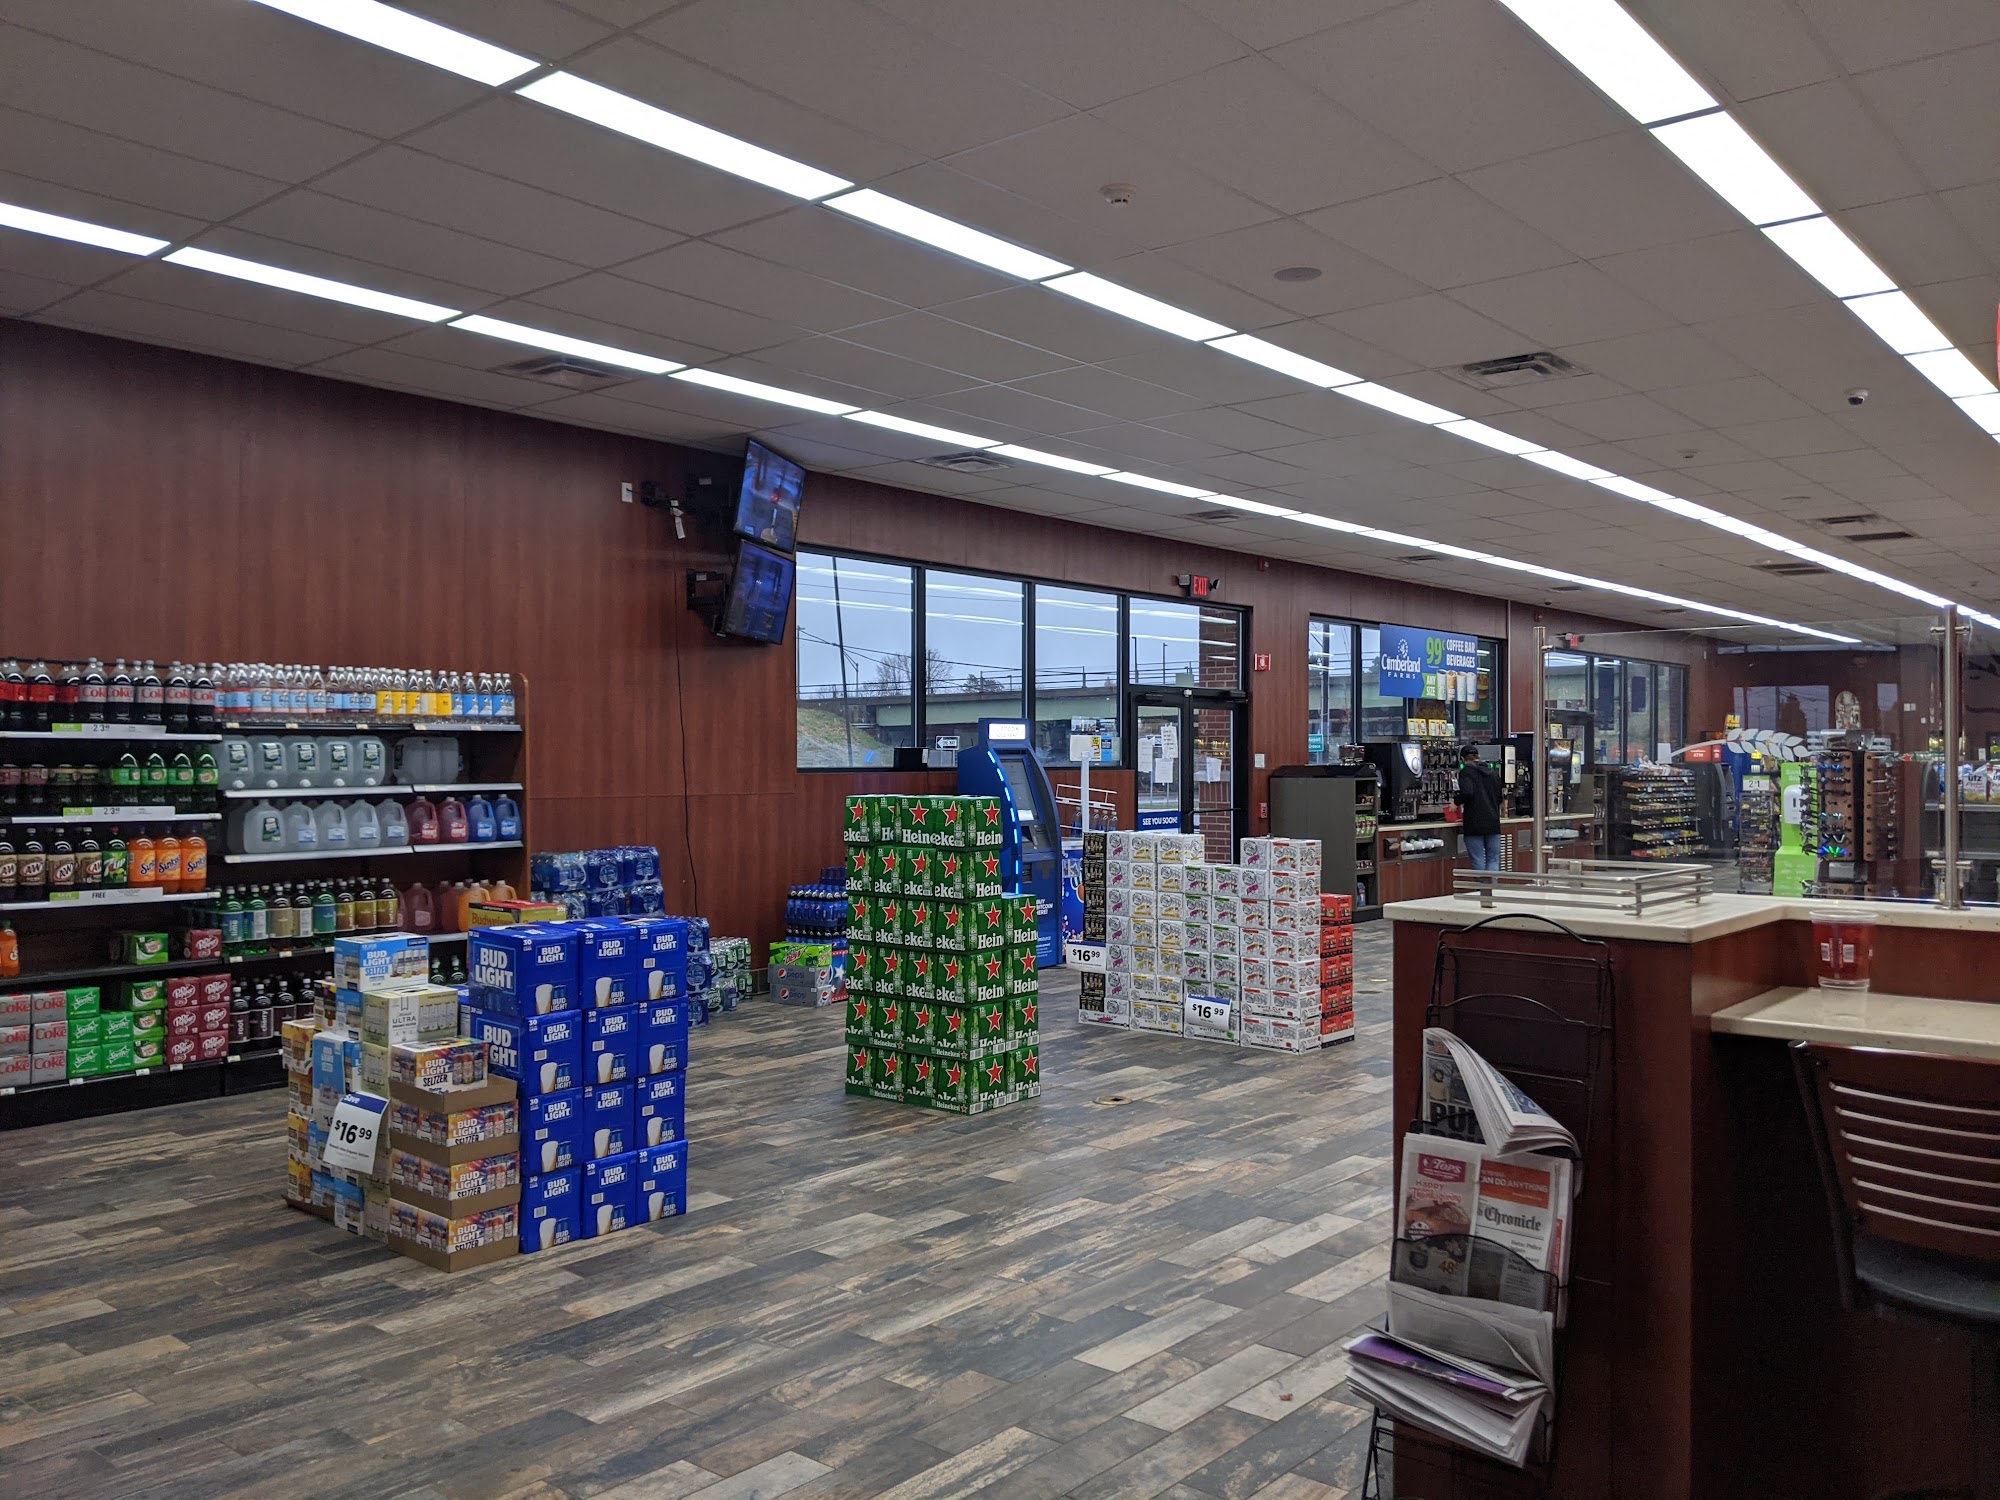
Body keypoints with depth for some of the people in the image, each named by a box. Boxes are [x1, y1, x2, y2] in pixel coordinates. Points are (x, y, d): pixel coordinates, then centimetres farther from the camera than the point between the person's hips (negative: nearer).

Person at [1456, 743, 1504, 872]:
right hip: (1493, 822, 5)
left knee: (1478, 861, 1)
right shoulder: (1492, 772, 13)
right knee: (1493, 859, 7)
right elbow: (1499, 797, 18)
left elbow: (1467, 792, -21)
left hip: (1475, 824, -5)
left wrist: (1457, 802, -4)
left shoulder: (1466, 771, -6)